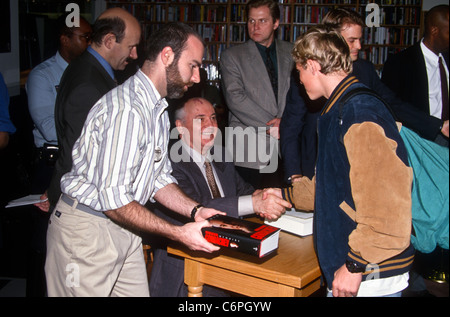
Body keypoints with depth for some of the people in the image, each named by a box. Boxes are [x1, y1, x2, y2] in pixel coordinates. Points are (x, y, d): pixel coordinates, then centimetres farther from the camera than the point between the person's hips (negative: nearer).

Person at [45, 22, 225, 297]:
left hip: (123, 229, 9)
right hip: (86, 231, -9)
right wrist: (178, 233, -22)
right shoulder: (127, 110, -24)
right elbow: (113, 200, -26)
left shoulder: (159, 110, 10)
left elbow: (159, 177, 13)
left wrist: (195, 210, -3)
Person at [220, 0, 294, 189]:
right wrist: (270, 125, -12)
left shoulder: (290, 53, 13)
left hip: (284, 151, 2)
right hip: (247, 152, -2)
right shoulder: (232, 56, 5)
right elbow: (235, 98, -6)